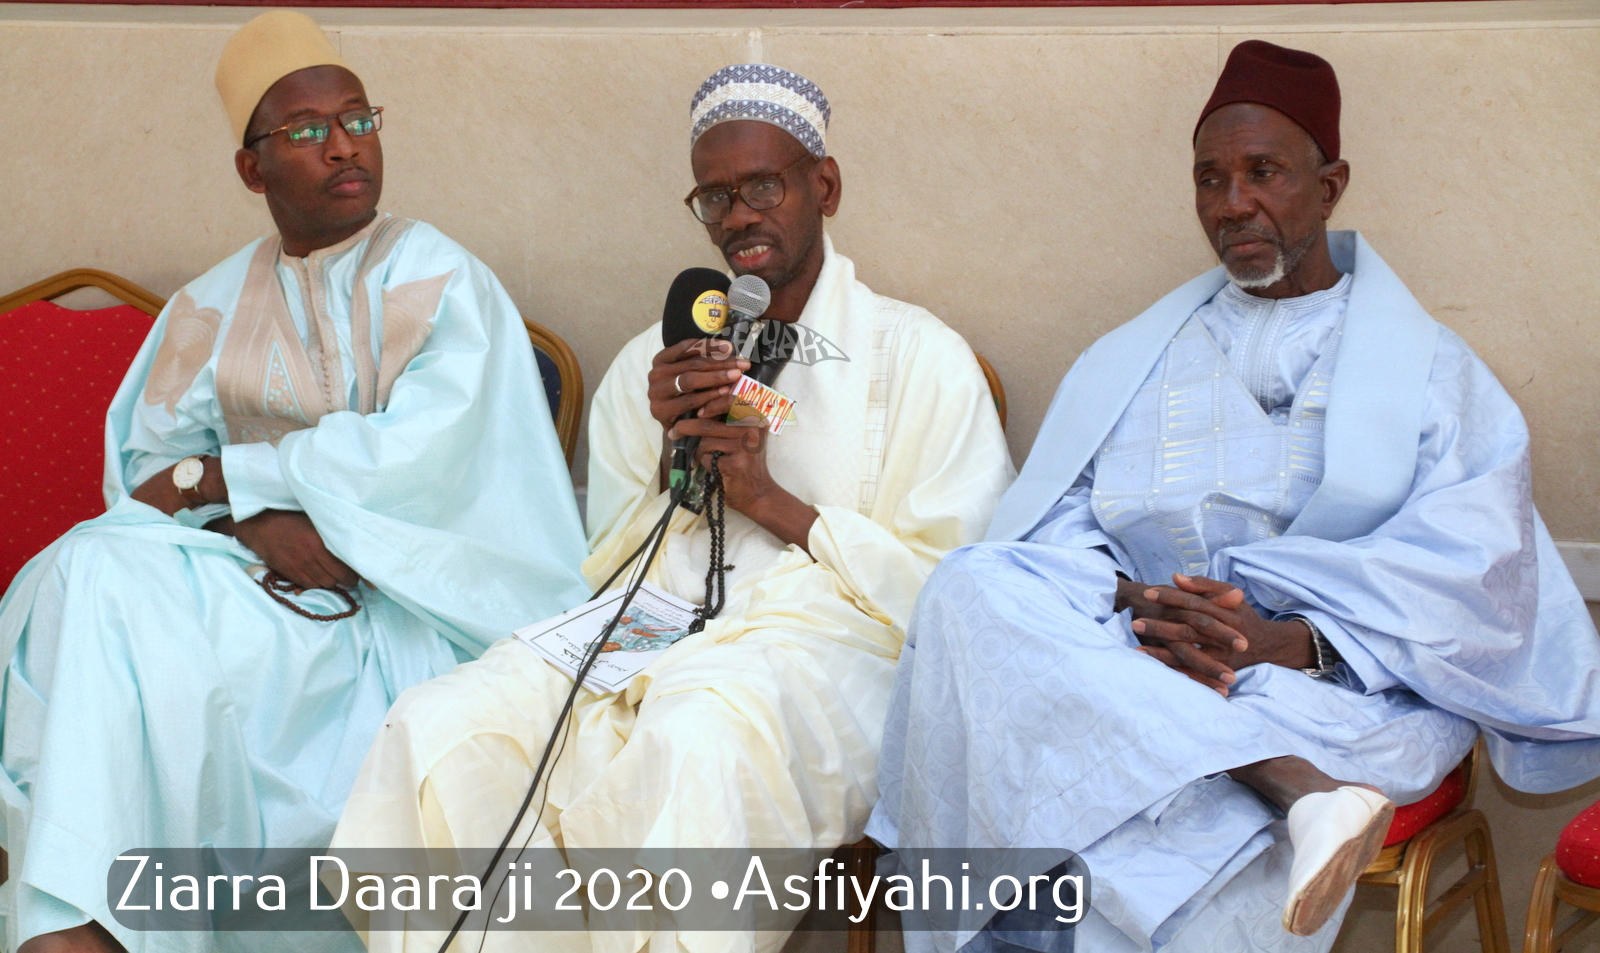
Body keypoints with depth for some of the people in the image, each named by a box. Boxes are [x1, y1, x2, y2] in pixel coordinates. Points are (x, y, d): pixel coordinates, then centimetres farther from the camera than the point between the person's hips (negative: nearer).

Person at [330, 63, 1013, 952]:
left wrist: (770, 499, -7)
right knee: (440, 728, -26)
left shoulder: (920, 357, 9)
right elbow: (603, 570, 18)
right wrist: (674, 459, -1)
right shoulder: (654, 363, 23)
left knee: (691, 739, -40)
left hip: (820, 639, -4)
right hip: (647, 633, 4)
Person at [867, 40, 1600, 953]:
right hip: (1133, 663, 4)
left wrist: (1291, 641, -19)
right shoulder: (1129, 361, 26)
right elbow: (1048, 530, 10)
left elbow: (1476, 569, -2)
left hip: (1345, 678, -4)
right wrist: (1132, 602, -15)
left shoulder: (1427, 365, 16)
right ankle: (1295, 783, -42)